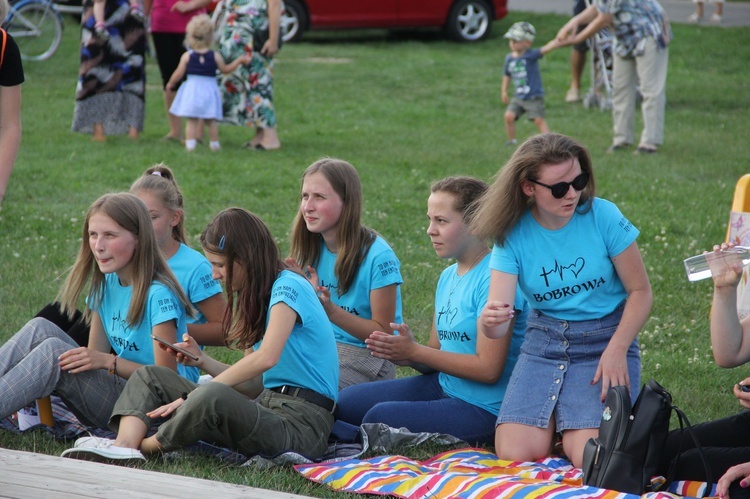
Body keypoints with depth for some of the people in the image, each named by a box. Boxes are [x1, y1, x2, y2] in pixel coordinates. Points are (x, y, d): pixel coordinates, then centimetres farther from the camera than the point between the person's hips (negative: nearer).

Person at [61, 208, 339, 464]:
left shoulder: (289, 287, -7)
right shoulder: (254, 297, 22)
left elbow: (267, 358, -23)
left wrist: (194, 395, -20)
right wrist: (202, 361, 3)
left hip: (300, 422, -10)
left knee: (212, 396, -39)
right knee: (148, 376, 8)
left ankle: (146, 447, -14)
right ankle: (124, 445, -21)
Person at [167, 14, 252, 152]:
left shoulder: (187, 56, -5)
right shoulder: (215, 56, -3)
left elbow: (178, 74, -1)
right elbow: (225, 69, 11)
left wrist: (171, 83, 18)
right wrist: (240, 60, 23)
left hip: (191, 91, -1)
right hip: (209, 89, 1)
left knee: (191, 120, 1)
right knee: (211, 120, 12)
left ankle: (190, 144, -6)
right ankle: (214, 143, 17)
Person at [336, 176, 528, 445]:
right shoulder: (449, 276, 11)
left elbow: (488, 369, -21)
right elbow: (437, 354, 14)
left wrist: (413, 352, -15)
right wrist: (403, 353, -10)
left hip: (484, 410, -9)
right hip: (442, 386, 9)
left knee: (380, 416, -23)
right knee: (345, 402, -2)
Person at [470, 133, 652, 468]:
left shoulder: (603, 216, -12)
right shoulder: (513, 235, -7)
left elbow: (640, 290, -5)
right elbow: (497, 325, -14)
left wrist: (616, 351, -17)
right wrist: (489, 321, -39)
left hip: (606, 338, -2)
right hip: (545, 341, 2)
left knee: (589, 459, -21)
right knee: (513, 455, -15)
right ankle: (555, 419, 17)